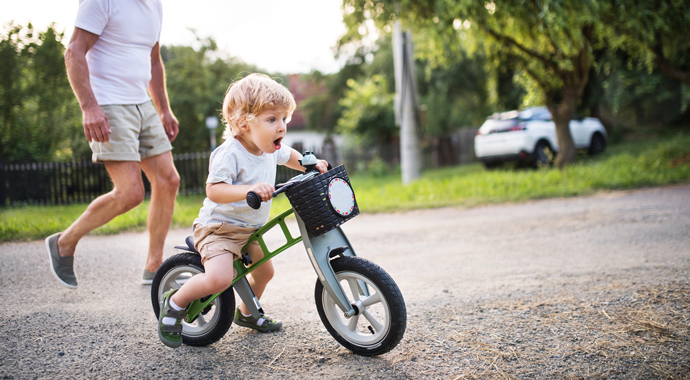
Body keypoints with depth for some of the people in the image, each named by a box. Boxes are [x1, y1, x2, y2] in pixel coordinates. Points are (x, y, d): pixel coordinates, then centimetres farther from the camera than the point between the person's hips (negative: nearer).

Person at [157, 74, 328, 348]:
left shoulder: (271, 148, 2)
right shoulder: (230, 153, -25)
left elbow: (289, 156, 25)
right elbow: (213, 190, -35)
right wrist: (249, 189, -49)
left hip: (250, 229, 9)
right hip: (219, 227, -9)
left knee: (265, 271, 21)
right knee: (220, 278, -29)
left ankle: (247, 313, 49)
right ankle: (175, 303, -2)